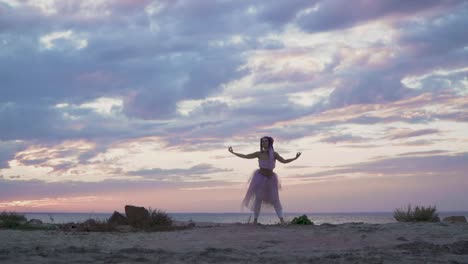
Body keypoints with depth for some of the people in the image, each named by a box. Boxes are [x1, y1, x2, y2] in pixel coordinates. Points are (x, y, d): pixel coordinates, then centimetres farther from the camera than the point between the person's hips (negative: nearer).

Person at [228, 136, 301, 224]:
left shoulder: (274, 154, 1)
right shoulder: (259, 154, 0)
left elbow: (284, 161, -1)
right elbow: (245, 156, 4)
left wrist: (295, 158, -12)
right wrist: (233, 153, 4)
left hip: (270, 178, 1)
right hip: (260, 177, 0)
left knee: (275, 199, -4)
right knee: (258, 199, -4)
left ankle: (282, 220, -4)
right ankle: (255, 220, 3)